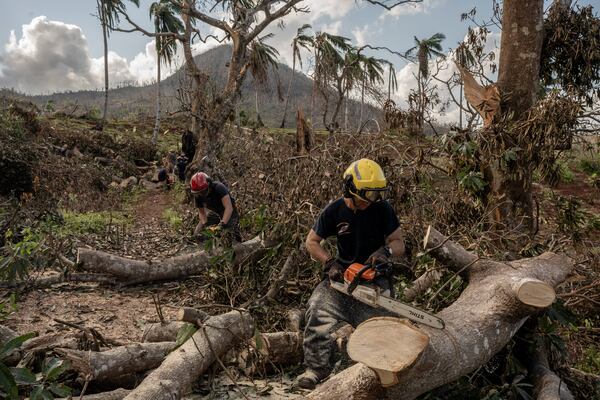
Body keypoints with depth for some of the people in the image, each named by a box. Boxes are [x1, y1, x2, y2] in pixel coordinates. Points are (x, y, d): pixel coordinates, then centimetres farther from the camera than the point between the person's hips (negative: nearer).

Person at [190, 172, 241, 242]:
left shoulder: (218, 188, -35)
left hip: (229, 213, -4)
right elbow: (201, 212, -6)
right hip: (214, 212, 5)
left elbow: (229, 208, -42)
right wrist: (204, 224, -25)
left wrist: (223, 224, -52)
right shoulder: (198, 196, -18)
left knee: (235, 238, -14)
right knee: (198, 234, -5)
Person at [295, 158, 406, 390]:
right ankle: (317, 367, -15)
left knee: (374, 319, -23)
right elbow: (311, 242, 3)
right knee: (319, 310, -21)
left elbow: (399, 244, -3)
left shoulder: (382, 209, -6)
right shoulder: (334, 211, -3)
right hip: (342, 274, 1)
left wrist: (386, 250, -27)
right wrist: (330, 262, -13)